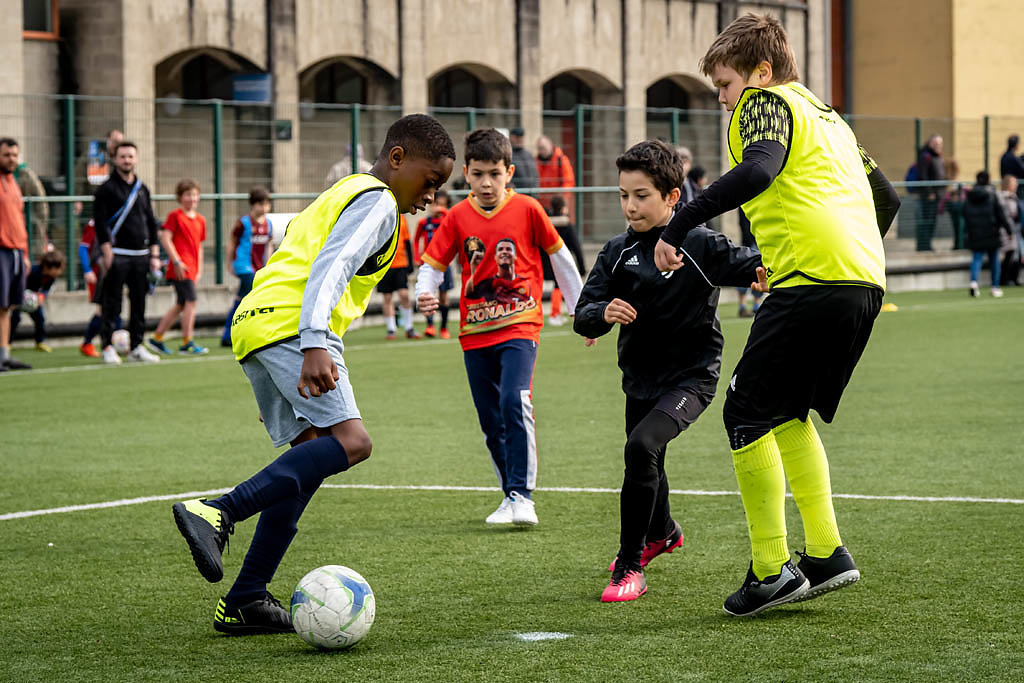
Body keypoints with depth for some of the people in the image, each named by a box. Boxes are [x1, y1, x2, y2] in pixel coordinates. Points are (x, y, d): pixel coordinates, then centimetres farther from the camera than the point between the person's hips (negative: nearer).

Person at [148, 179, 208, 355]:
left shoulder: (200, 220, 16)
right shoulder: (175, 216, -5)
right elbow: (165, 238, -12)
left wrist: (199, 270, 18)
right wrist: (177, 261, -18)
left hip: (191, 269, 8)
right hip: (180, 267, -8)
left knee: (181, 305, 12)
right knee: (191, 301, -13)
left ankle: (157, 338, 21)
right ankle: (187, 344, -9)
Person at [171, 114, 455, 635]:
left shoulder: (344, 193, 30)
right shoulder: (377, 201, -2)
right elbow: (330, 269, -17)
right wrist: (315, 346, -29)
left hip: (254, 325, 10)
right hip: (289, 324, -10)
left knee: (312, 456, 9)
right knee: (350, 441, -21)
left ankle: (244, 602, 3)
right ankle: (215, 513, -31)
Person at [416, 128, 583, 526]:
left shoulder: (527, 209, -3)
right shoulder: (458, 217, 2)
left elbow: (559, 256, 8)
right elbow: (433, 265, 2)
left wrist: (580, 310, 13)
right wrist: (425, 295, -21)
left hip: (520, 325, -3)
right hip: (475, 331, 4)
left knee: (514, 401, -23)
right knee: (491, 421, 8)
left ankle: (522, 496, -19)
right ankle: (511, 497, 22)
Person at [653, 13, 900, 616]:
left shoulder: (768, 103, 1)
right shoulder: (828, 116, 28)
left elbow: (759, 169, -21)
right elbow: (886, 197, 30)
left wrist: (679, 226, -21)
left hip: (812, 278, -9)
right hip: (864, 282, 9)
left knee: (748, 414, -1)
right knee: (788, 415, 20)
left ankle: (773, 571, -2)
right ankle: (827, 553, 13)